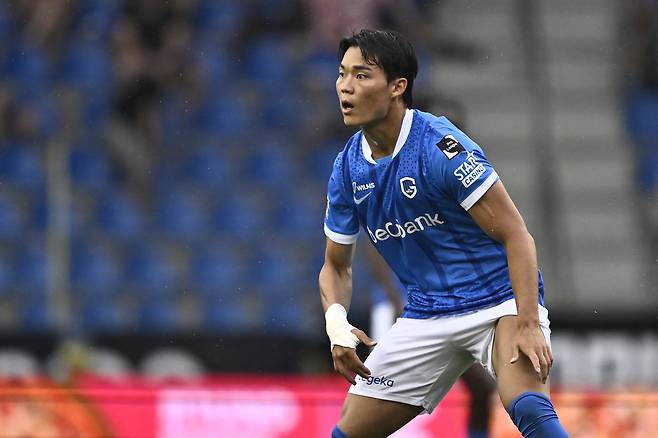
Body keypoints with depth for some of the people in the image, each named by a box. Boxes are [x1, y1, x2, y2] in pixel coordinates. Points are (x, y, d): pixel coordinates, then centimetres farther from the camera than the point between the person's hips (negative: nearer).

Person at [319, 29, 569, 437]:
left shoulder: (440, 145, -19)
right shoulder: (348, 168, 1)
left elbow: (516, 236, -19)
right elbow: (337, 266, 14)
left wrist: (527, 325, -29)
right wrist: (337, 323, -7)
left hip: (500, 300, -6)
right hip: (426, 313, 6)